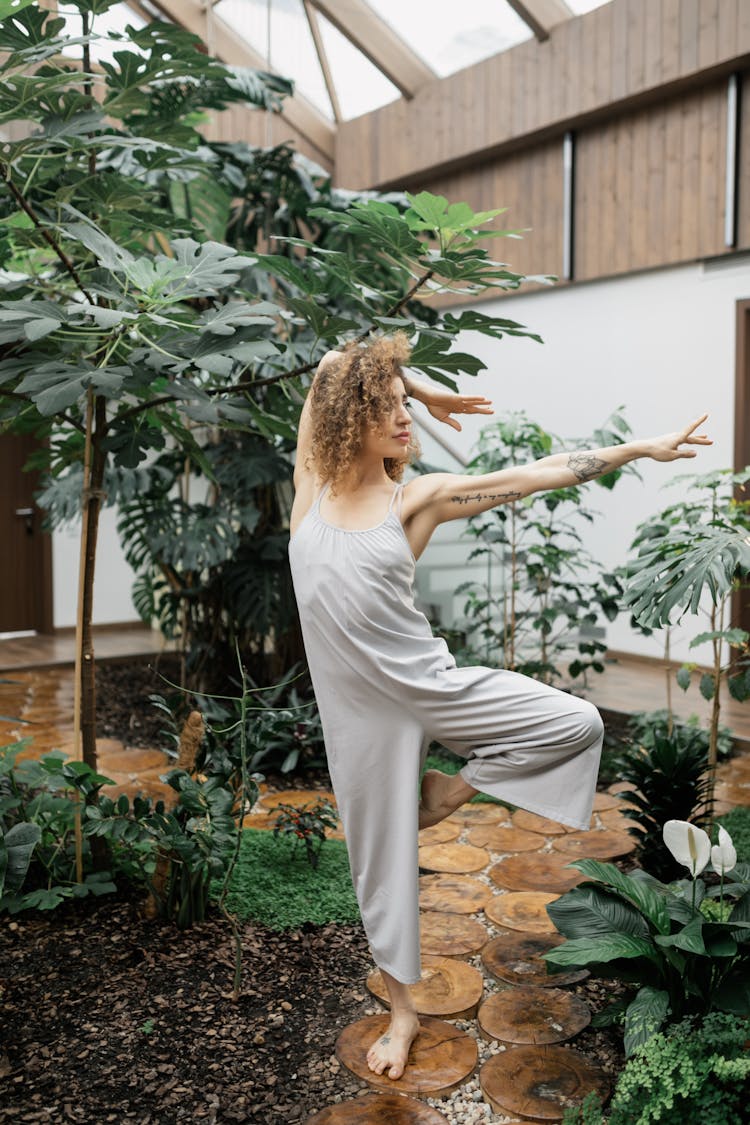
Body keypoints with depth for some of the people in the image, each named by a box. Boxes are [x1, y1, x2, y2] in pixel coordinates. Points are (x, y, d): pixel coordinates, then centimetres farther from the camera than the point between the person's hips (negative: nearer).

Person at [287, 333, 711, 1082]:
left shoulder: (418, 497, -5)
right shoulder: (314, 483, -3)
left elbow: (535, 475, -4)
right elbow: (329, 370, 5)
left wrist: (643, 448, -3)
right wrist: (428, 396, 7)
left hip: (427, 683, 0)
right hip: (358, 704, 0)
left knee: (576, 726, -13)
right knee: (380, 859, 10)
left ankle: (441, 796, 6)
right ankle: (402, 1008, 33)